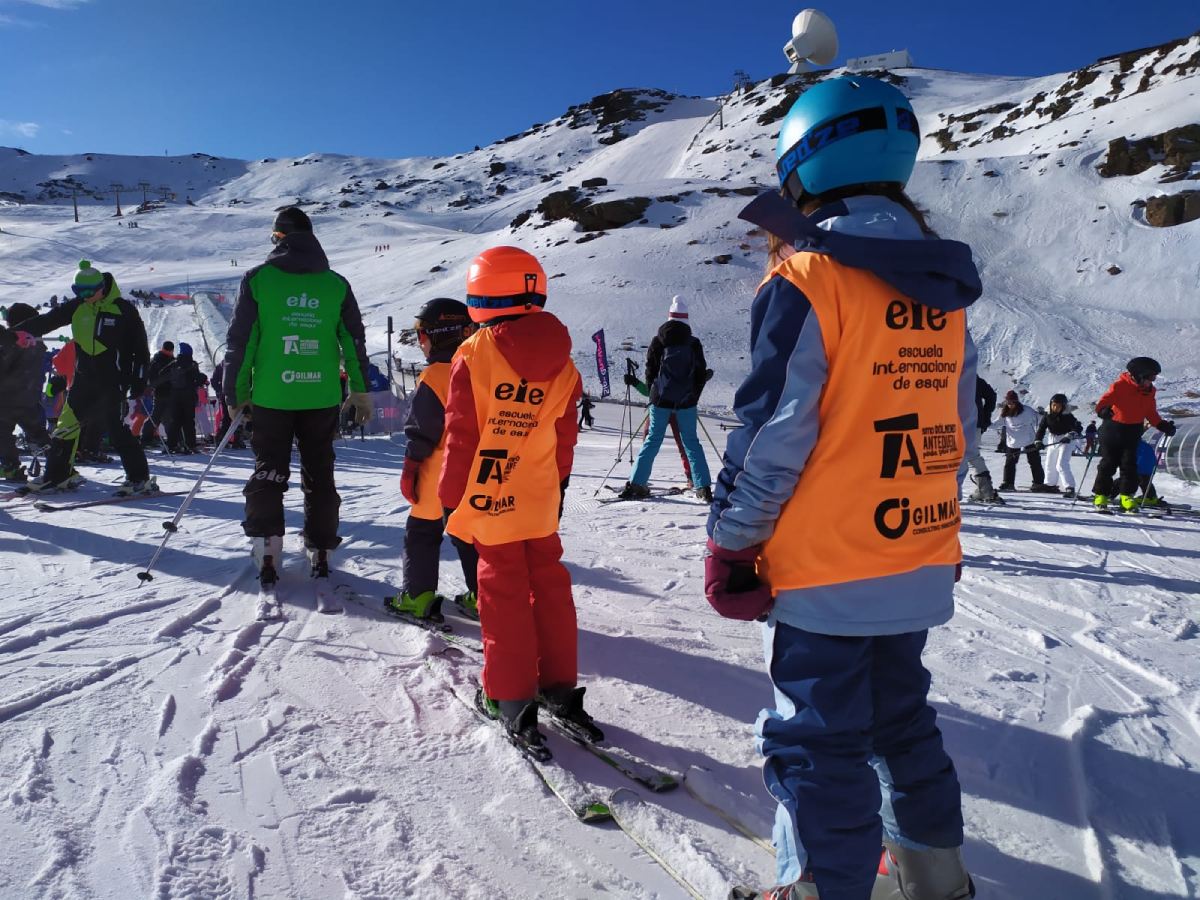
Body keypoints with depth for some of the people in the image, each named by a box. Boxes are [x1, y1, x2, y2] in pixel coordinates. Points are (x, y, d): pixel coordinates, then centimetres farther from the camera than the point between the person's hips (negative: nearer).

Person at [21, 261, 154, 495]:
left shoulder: (124, 309, -7)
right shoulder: (76, 307, 6)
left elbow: (141, 347, -4)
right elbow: (45, 322, 12)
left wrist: (139, 379, -6)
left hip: (114, 380, -6)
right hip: (84, 379, 6)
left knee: (114, 427, -13)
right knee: (67, 423, 7)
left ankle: (140, 478, -6)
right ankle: (57, 476, 21)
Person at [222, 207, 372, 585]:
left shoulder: (257, 279, -2)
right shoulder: (336, 283, 4)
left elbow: (239, 340, -2)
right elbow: (355, 340, 6)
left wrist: (235, 393, 6)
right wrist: (360, 390, 14)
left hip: (270, 397, -2)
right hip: (322, 398, 2)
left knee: (268, 473, 9)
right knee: (319, 475, 13)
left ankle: (266, 551, 3)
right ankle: (320, 551, 17)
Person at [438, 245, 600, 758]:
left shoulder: (473, 355, -12)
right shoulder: (561, 363, 2)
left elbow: (461, 436, -11)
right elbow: (564, 440, 8)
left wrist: (450, 496, -2)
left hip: (488, 500, -4)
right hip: (540, 502, 4)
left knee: (504, 595, 4)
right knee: (549, 587, 14)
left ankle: (509, 698, 12)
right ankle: (559, 688, 23)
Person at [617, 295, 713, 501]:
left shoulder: (658, 341, -1)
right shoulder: (694, 343, 0)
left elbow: (650, 371, 3)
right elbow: (701, 373, 5)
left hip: (661, 399, 0)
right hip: (686, 401, 0)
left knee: (653, 440, 7)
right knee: (691, 442, 8)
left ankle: (636, 483, 2)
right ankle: (703, 487, 4)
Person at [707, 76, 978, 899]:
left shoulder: (808, 281, -16)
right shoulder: (942, 292, 6)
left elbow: (771, 431, -17)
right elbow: (959, 425, 12)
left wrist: (731, 542, -7)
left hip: (825, 571, -7)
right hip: (920, 563, 8)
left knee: (818, 744, 8)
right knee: (902, 717, 25)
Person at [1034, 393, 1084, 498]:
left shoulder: (1067, 416, -18)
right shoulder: (1047, 415, -7)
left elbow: (1078, 427, -21)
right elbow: (1041, 428, -6)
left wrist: (1070, 436, -35)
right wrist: (1038, 441, -18)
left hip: (1066, 441, -6)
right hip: (1053, 440, 6)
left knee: (1061, 465, -18)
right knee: (1050, 464, 18)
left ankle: (1069, 488, -15)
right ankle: (1050, 484, 39)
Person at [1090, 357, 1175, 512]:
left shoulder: (1149, 391, 8)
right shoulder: (1120, 385, -12)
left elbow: (1151, 413, 16)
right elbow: (1105, 399, -22)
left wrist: (1163, 425, 4)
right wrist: (1103, 410, -43)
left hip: (1133, 433, 5)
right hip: (1113, 429, -5)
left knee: (1129, 464, 0)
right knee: (1109, 463, -1)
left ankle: (1127, 496, 5)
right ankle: (1100, 496, 7)